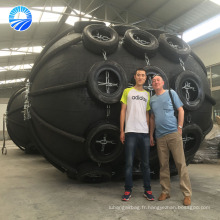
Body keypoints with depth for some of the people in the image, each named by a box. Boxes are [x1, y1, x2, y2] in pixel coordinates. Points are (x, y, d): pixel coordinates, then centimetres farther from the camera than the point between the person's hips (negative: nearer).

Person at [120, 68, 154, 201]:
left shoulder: (147, 94, 17)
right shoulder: (127, 91, 9)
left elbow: (147, 114, 18)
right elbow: (123, 111, 5)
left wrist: (149, 131, 9)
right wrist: (122, 131, -2)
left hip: (144, 132, 3)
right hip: (130, 131, -3)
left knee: (146, 163, 7)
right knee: (129, 163, 0)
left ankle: (148, 190, 16)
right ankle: (128, 190, 9)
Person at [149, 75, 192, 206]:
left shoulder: (171, 93, 5)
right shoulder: (152, 99, 15)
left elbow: (181, 110, 3)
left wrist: (180, 127, -6)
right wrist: (151, 134, 15)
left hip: (173, 133, -4)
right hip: (160, 136, 4)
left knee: (181, 163, -5)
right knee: (163, 165, 8)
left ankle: (187, 194, 2)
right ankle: (165, 191, 18)